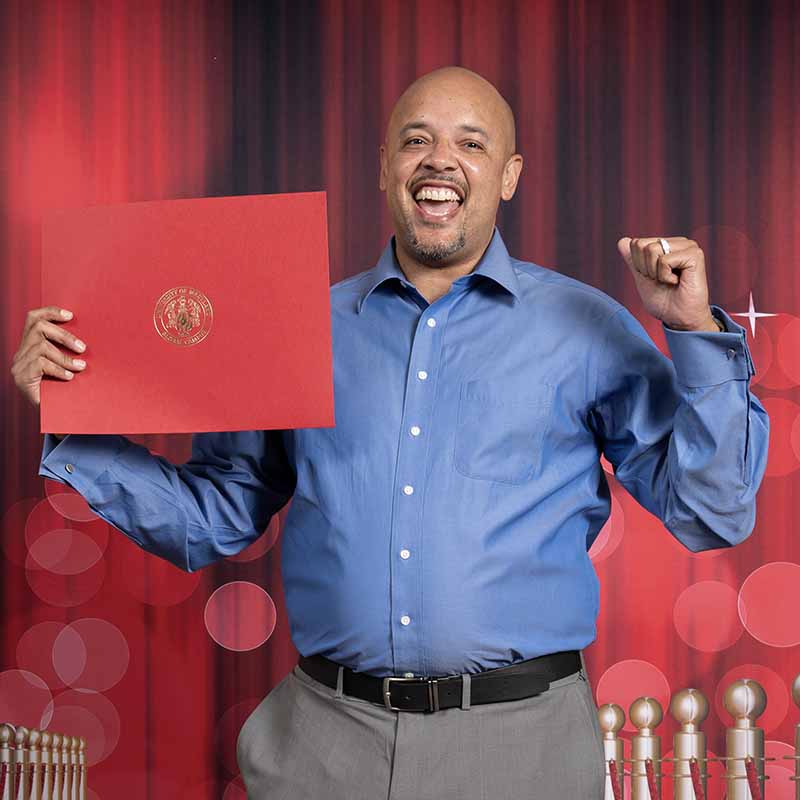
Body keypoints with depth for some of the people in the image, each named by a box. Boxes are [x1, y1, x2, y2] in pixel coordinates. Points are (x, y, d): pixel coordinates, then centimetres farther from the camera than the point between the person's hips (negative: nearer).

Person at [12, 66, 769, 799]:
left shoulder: (584, 328, 2)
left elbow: (712, 513, -2)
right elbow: (211, 518, 12)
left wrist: (695, 330, -12)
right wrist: (72, 422, 1)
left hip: (517, 738, -1)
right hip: (325, 732, 2)